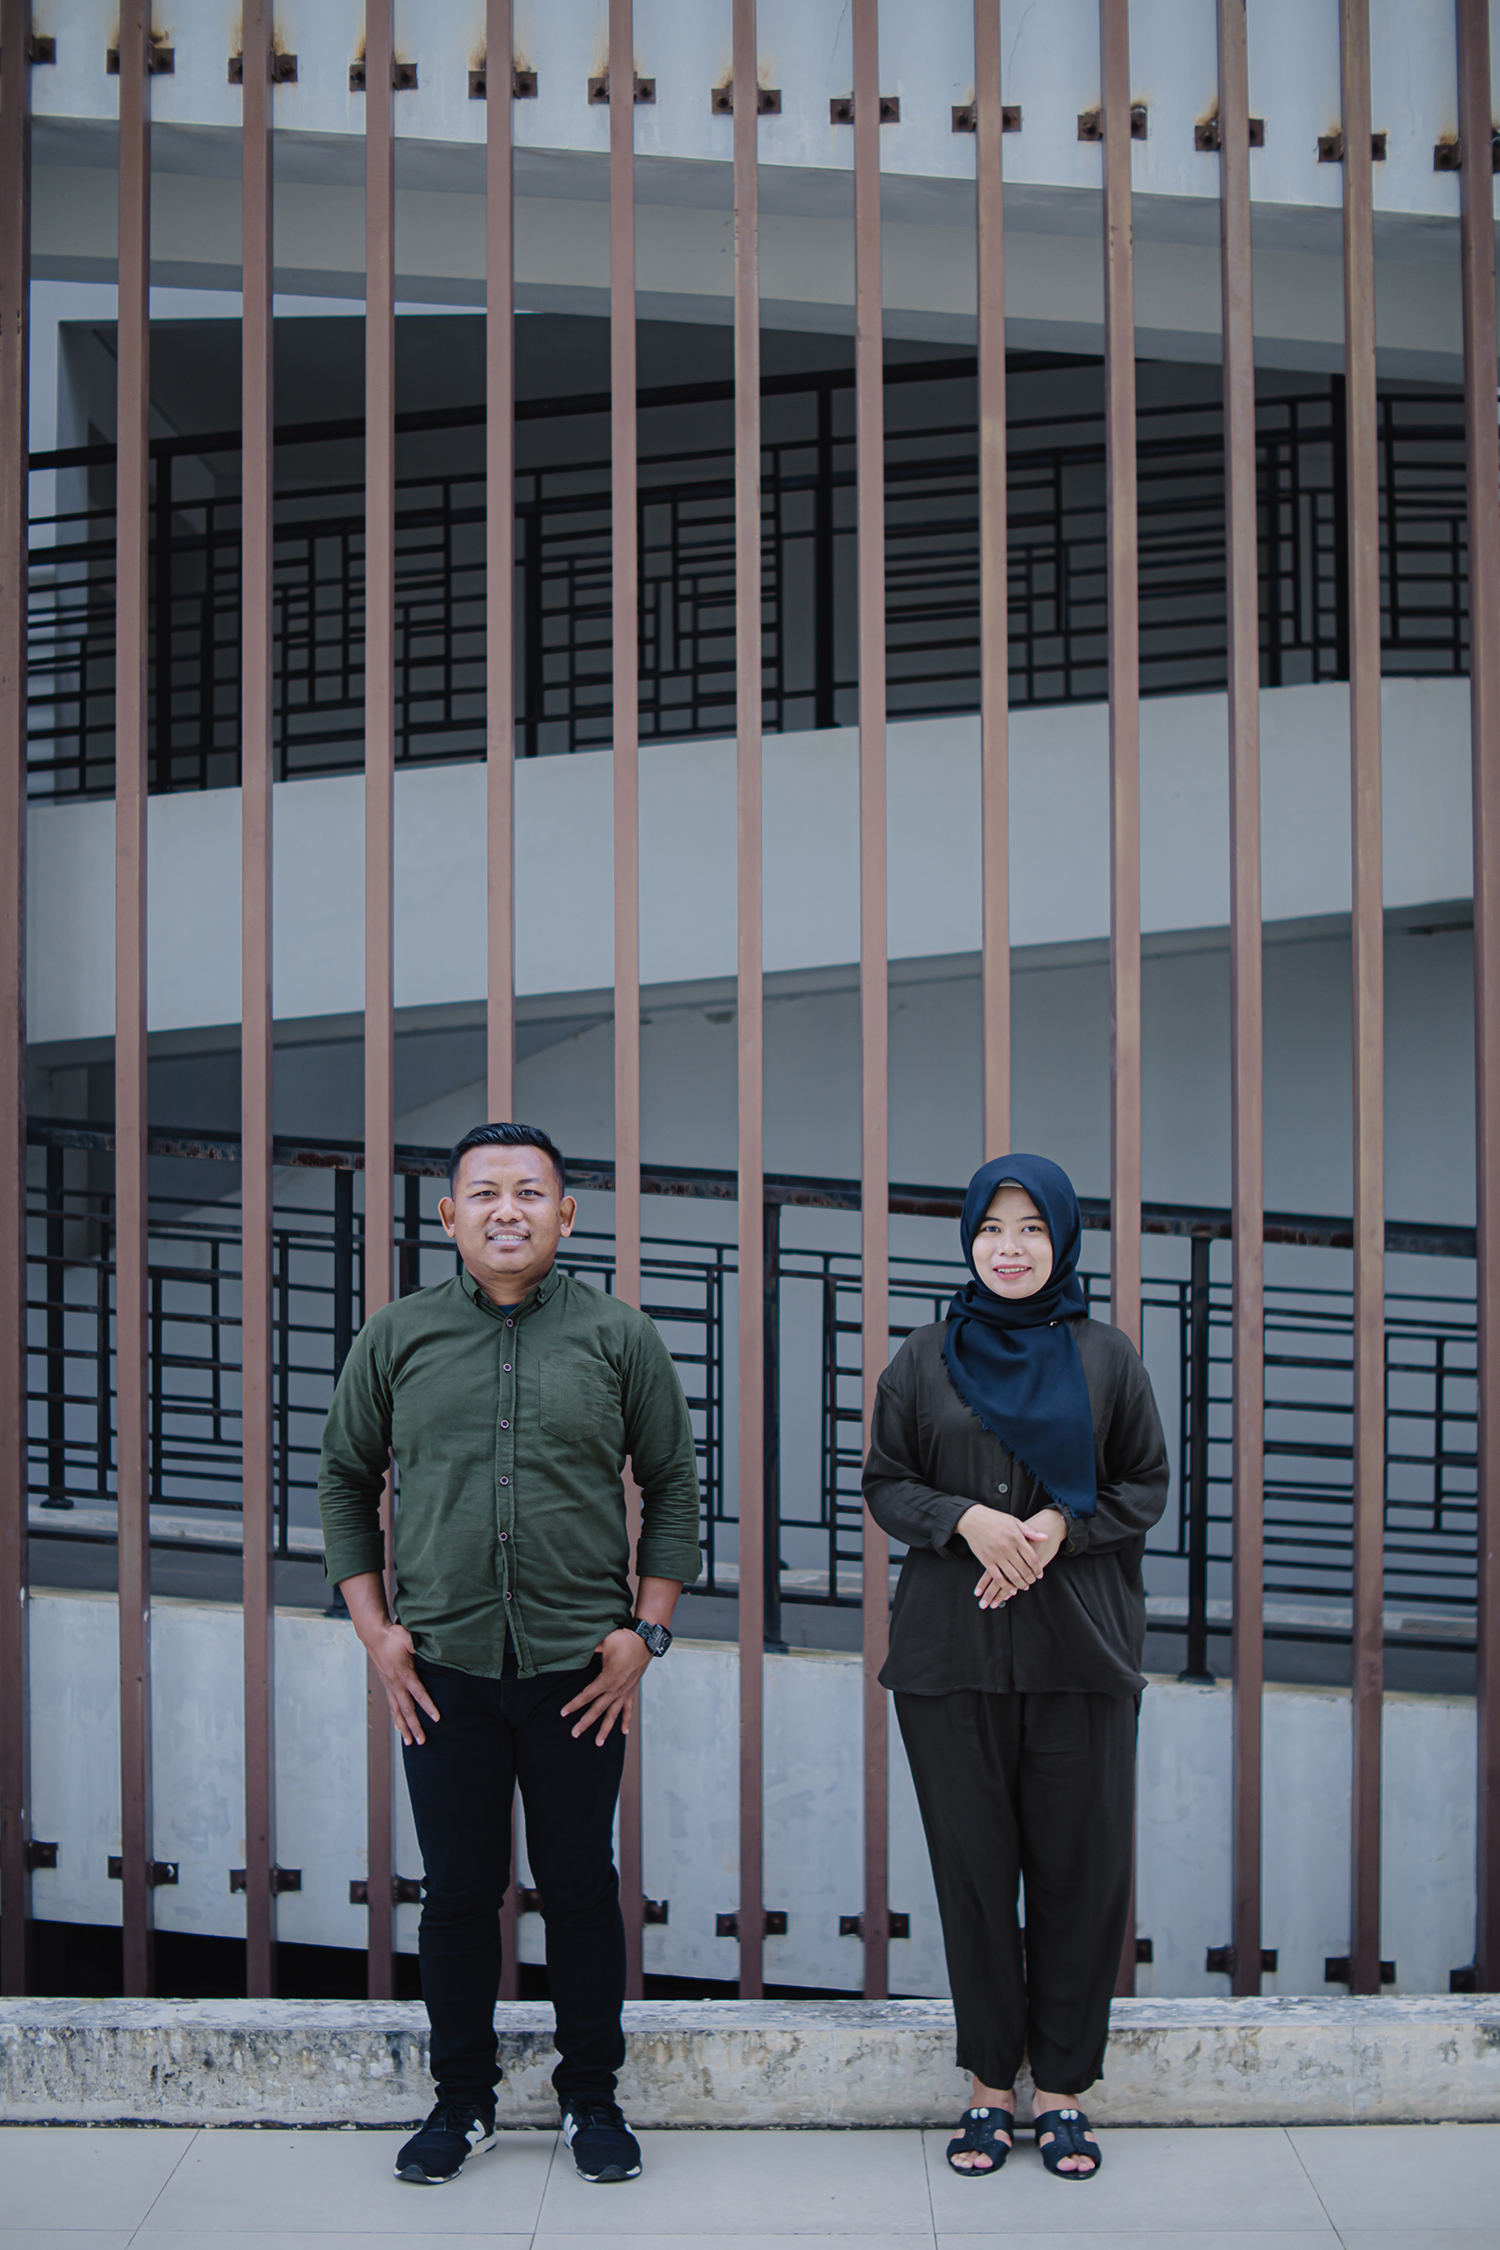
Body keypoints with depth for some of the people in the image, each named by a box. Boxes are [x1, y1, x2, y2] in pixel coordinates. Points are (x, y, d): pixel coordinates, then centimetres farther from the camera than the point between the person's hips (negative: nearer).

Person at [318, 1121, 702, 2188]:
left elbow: (674, 1488, 6)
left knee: (582, 1887, 7)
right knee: (457, 1890, 9)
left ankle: (593, 2098, 23)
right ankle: (462, 2100, 25)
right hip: (441, 1668, 1)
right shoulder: (396, 1339, 4)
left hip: (581, 1668, -1)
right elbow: (345, 1482, 11)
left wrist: (644, 1631, -1)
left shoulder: (620, 1338, 1)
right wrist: (376, 1629, 3)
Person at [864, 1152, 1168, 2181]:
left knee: (1081, 1868, 1)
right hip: (951, 1651, 0)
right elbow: (884, 1484, 7)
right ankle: (992, 2085, 16)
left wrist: (1060, 1525, -11)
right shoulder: (925, 1359, 7)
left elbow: (1148, 1487, 7)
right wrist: (966, 1518, -12)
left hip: (1081, 1649, 0)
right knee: (974, 1866, 3)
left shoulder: (1106, 1357, 5)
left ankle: (1062, 2089, 14)